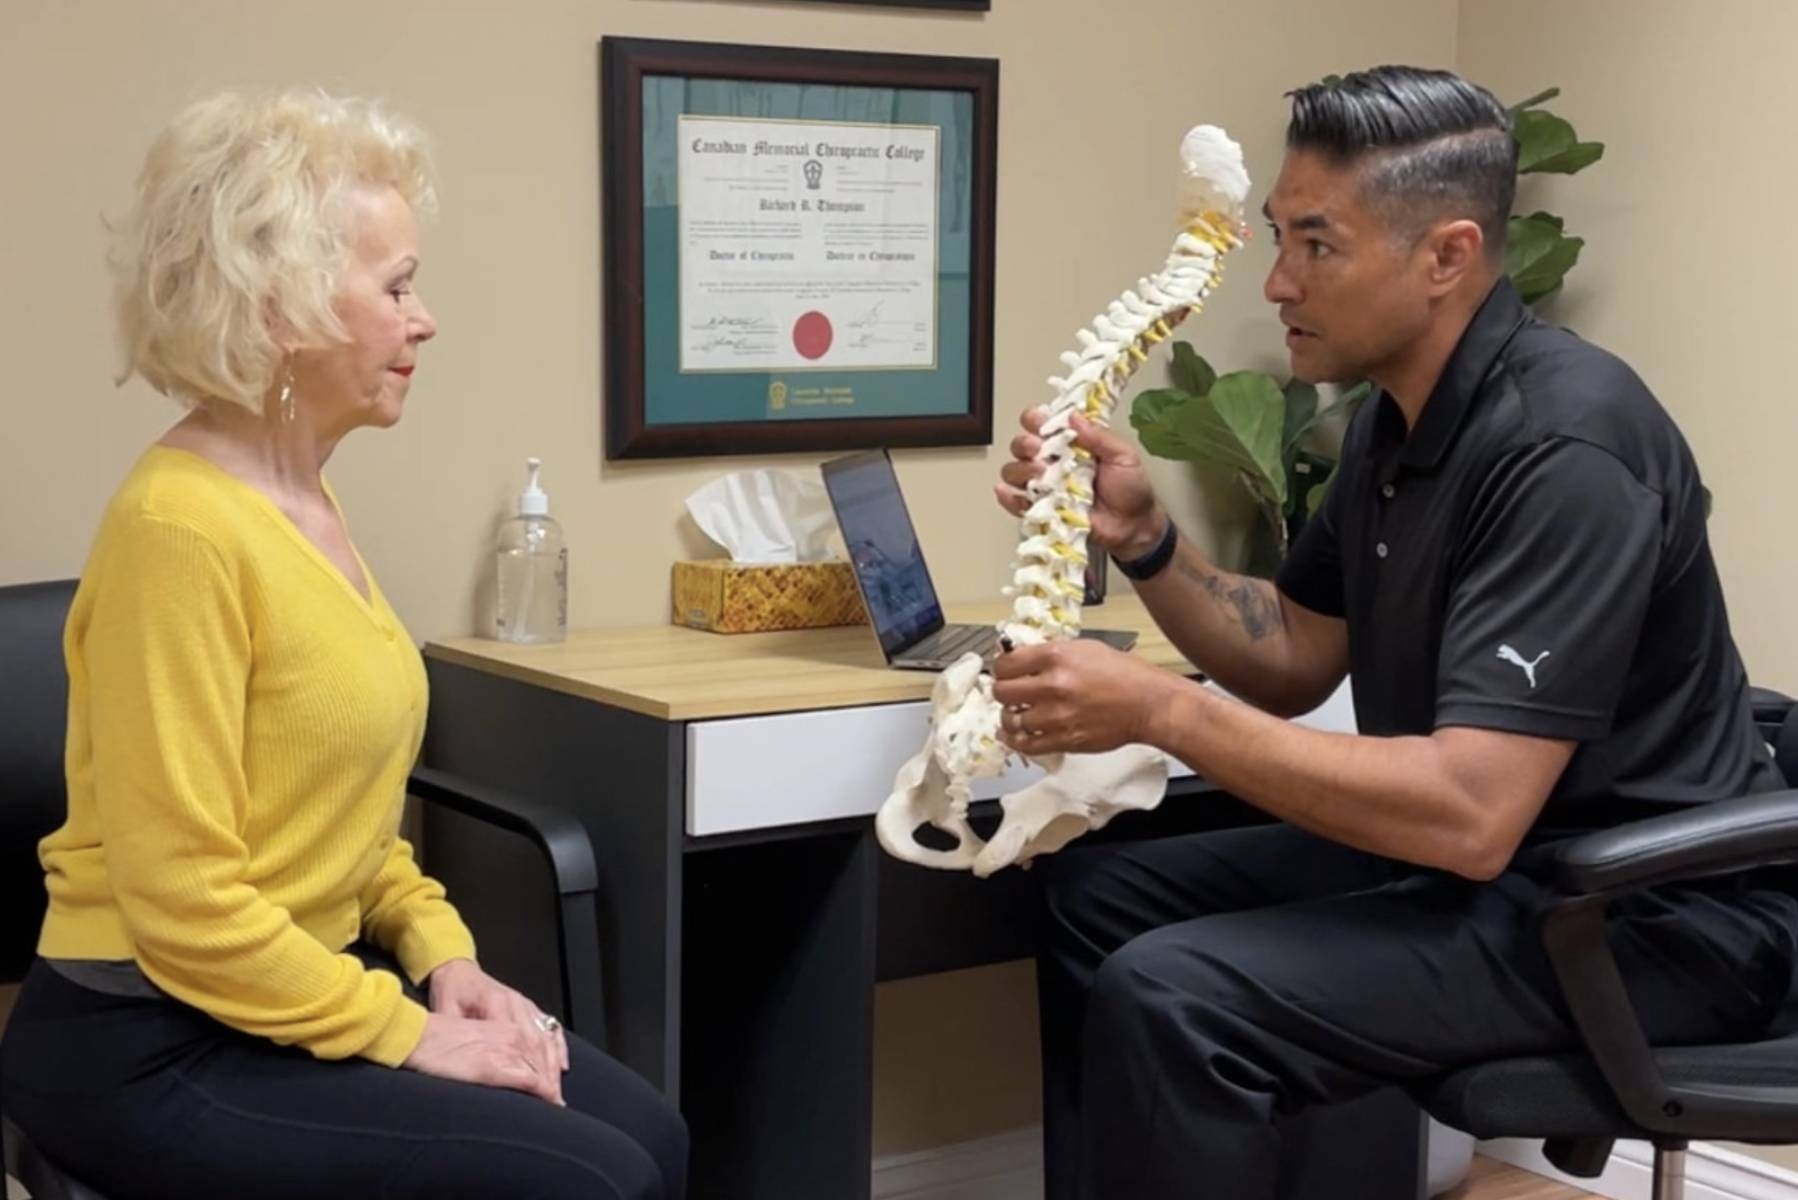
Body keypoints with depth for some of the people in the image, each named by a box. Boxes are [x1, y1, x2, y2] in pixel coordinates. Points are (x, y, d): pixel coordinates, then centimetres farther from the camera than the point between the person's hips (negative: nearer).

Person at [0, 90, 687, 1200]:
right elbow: (183, 904, -22)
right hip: (155, 1048, -8)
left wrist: (440, 951, 4)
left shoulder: (304, 502, 7)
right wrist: (404, 1034, -17)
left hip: (306, 981, 9)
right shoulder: (182, 526, -21)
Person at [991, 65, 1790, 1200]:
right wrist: (1142, 538, -3)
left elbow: (1471, 813, -31)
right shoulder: (1400, 418, 6)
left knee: (1171, 1000, -24)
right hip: (1481, 845, 10)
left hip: (1648, 910, -10)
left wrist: (1160, 711, -28)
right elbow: (1292, 665, 14)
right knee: (1093, 892, 9)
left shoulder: (1561, 447, -24)